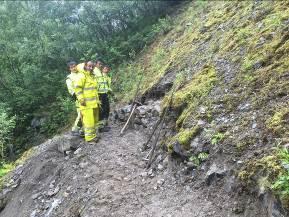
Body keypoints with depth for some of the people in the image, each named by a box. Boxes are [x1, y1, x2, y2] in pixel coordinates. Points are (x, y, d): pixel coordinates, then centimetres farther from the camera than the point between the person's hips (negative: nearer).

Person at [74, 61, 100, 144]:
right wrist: (81, 99, -22)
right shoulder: (82, 76, -8)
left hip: (94, 102, 9)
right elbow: (77, 88, -16)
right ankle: (89, 138, 0)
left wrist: (97, 100, 26)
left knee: (94, 120, 15)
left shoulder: (92, 76, 20)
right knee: (89, 120, -7)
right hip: (87, 103, -9)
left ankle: (93, 135, 27)